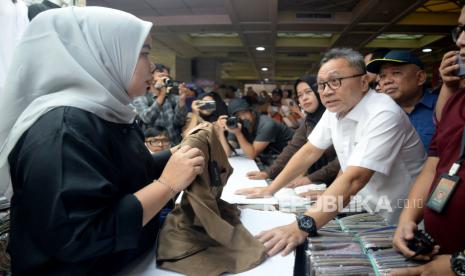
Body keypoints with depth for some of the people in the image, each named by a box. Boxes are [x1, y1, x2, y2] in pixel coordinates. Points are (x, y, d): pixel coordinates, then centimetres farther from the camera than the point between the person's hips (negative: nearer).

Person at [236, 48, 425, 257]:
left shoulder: (384, 115, -26)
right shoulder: (335, 109, -3)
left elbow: (354, 179, -35)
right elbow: (309, 152, 3)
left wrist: (302, 227, -42)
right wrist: (269, 189, 1)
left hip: (399, 223, -5)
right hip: (368, 210, 6)